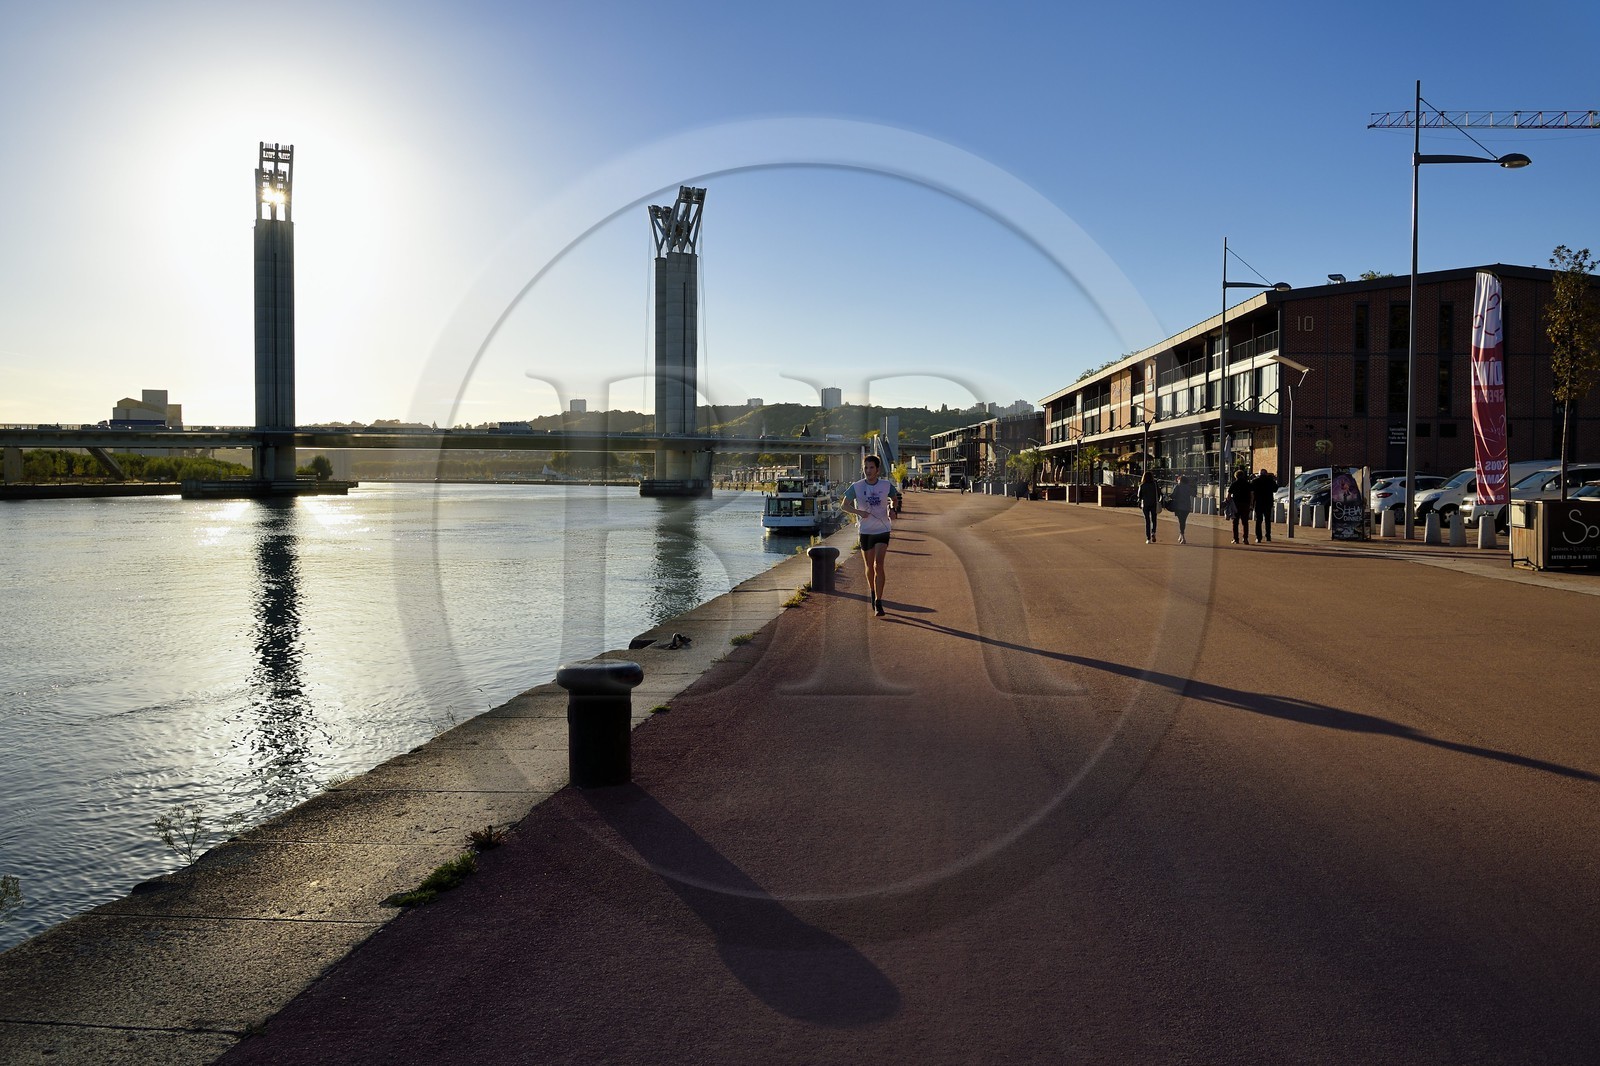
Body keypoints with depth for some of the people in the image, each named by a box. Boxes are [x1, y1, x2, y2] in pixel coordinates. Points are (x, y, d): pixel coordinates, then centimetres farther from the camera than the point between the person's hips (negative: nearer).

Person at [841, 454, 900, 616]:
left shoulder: (886, 485, -4)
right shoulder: (856, 487, -6)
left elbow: (898, 496, 16)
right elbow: (844, 506, -3)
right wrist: (859, 512, -21)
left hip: (882, 531, -1)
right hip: (865, 531, 1)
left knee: (878, 565, -14)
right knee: (869, 567, 12)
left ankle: (878, 602, -11)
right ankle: (872, 593, 39)